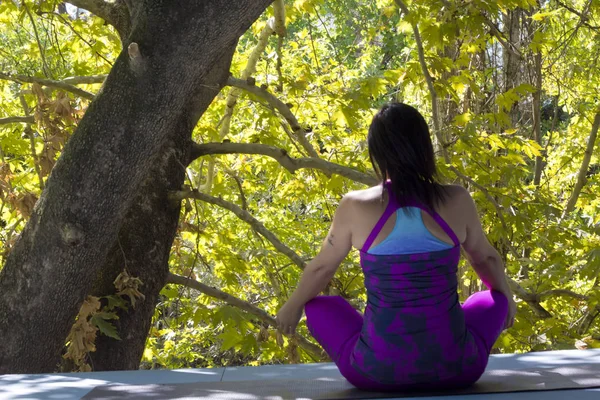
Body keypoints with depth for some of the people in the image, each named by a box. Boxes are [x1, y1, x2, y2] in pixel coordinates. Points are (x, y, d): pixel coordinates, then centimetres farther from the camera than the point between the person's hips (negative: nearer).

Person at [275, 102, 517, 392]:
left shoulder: (356, 206, -8)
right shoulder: (457, 200, -4)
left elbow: (321, 269, 9)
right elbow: (486, 259, 16)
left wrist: (292, 307, 30)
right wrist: (507, 296, 38)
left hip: (378, 369, -1)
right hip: (455, 367, 1)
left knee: (317, 306, 26)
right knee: (493, 299, 31)